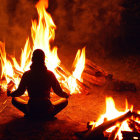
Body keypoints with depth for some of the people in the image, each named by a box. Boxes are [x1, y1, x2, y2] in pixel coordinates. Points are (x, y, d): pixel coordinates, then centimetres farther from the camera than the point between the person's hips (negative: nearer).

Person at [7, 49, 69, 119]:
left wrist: (10, 94, 24)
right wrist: (67, 95, 24)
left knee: (14, 99, 24)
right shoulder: (50, 74, -6)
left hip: (31, 108, 1)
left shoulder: (27, 74, -6)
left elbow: (20, 92, 2)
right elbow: (59, 92, 1)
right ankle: (50, 114, 11)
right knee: (65, 100, 24)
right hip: (47, 109, 0)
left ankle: (29, 113, 13)